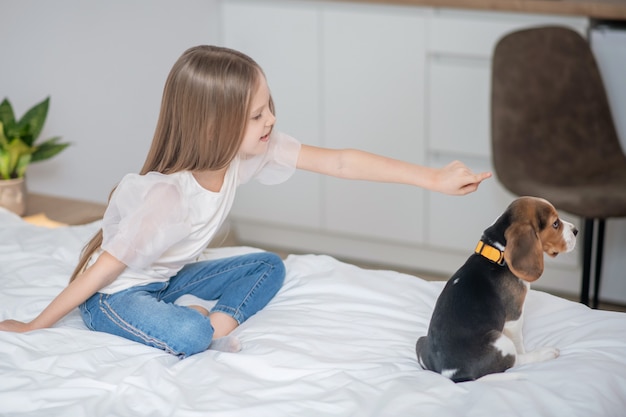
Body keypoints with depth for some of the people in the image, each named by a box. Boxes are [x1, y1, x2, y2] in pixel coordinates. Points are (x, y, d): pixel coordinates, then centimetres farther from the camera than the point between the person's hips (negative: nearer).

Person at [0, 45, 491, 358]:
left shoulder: (251, 150, -17)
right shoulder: (165, 196, -36)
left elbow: (339, 162, -17)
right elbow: (106, 266, -26)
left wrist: (433, 178, -18)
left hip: (170, 279, 8)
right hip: (115, 293, -7)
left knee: (270, 267, 0)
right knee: (190, 334, -35)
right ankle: (205, 324, -3)